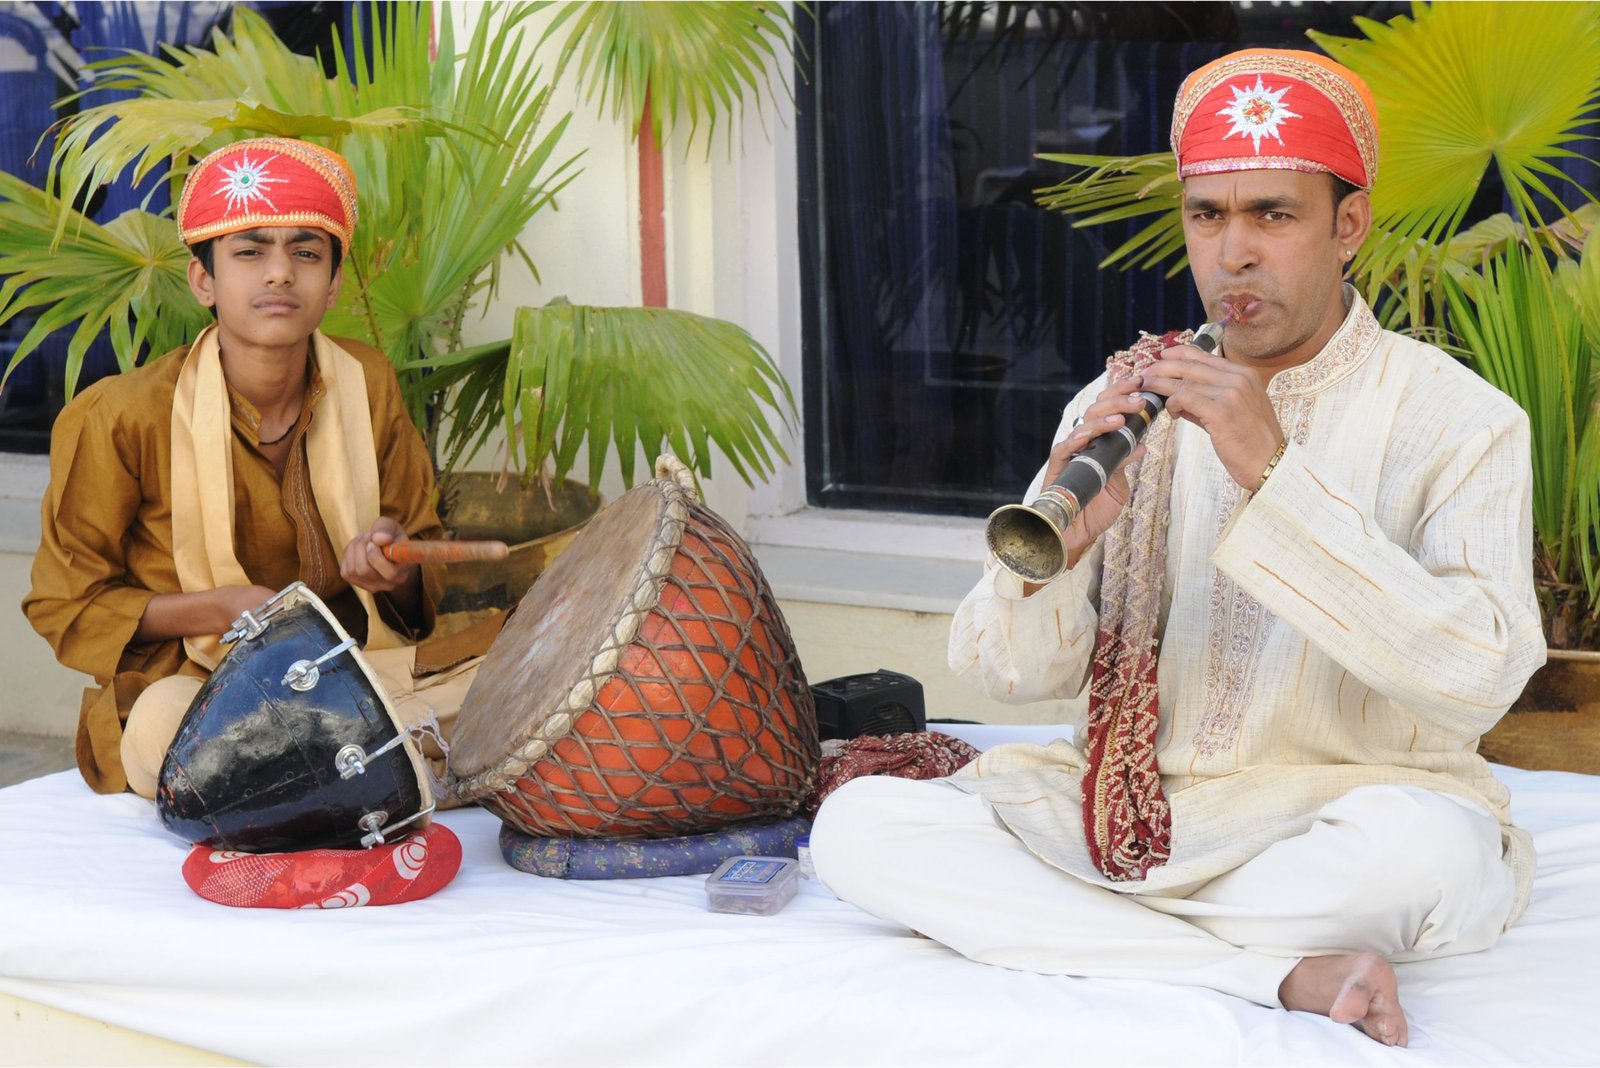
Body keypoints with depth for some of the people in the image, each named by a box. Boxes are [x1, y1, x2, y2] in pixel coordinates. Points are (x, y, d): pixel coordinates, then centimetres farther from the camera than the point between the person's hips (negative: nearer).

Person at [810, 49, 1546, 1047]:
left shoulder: (1457, 419, -3)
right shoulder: (1122, 408, 8)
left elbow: (1479, 679, -19)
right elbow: (1010, 673, 4)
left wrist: (1273, 473, -23)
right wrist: (1060, 539, -18)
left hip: (1336, 823, -3)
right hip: (1135, 807, 4)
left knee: (1427, 845, -37)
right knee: (858, 823, -19)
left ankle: (1074, 930, -13)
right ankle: (1283, 975, -21)